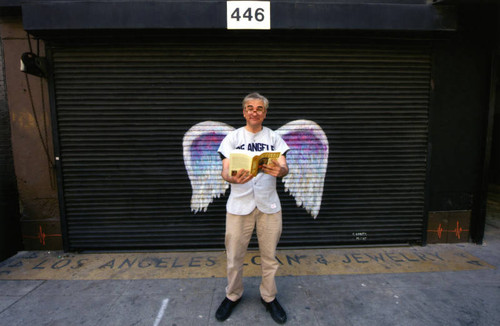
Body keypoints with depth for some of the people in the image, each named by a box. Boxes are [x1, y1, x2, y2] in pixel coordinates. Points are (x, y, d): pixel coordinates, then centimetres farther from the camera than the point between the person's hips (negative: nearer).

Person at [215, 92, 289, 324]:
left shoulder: (274, 138, 6)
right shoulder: (233, 137, 4)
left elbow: (285, 167, -4)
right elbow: (225, 171, -5)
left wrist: (279, 170, -30)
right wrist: (234, 178, -30)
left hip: (269, 204, 1)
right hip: (239, 203, 0)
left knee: (269, 255, 12)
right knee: (234, 256, 9)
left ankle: (269, 297, 34)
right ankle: (233, 295, 35)